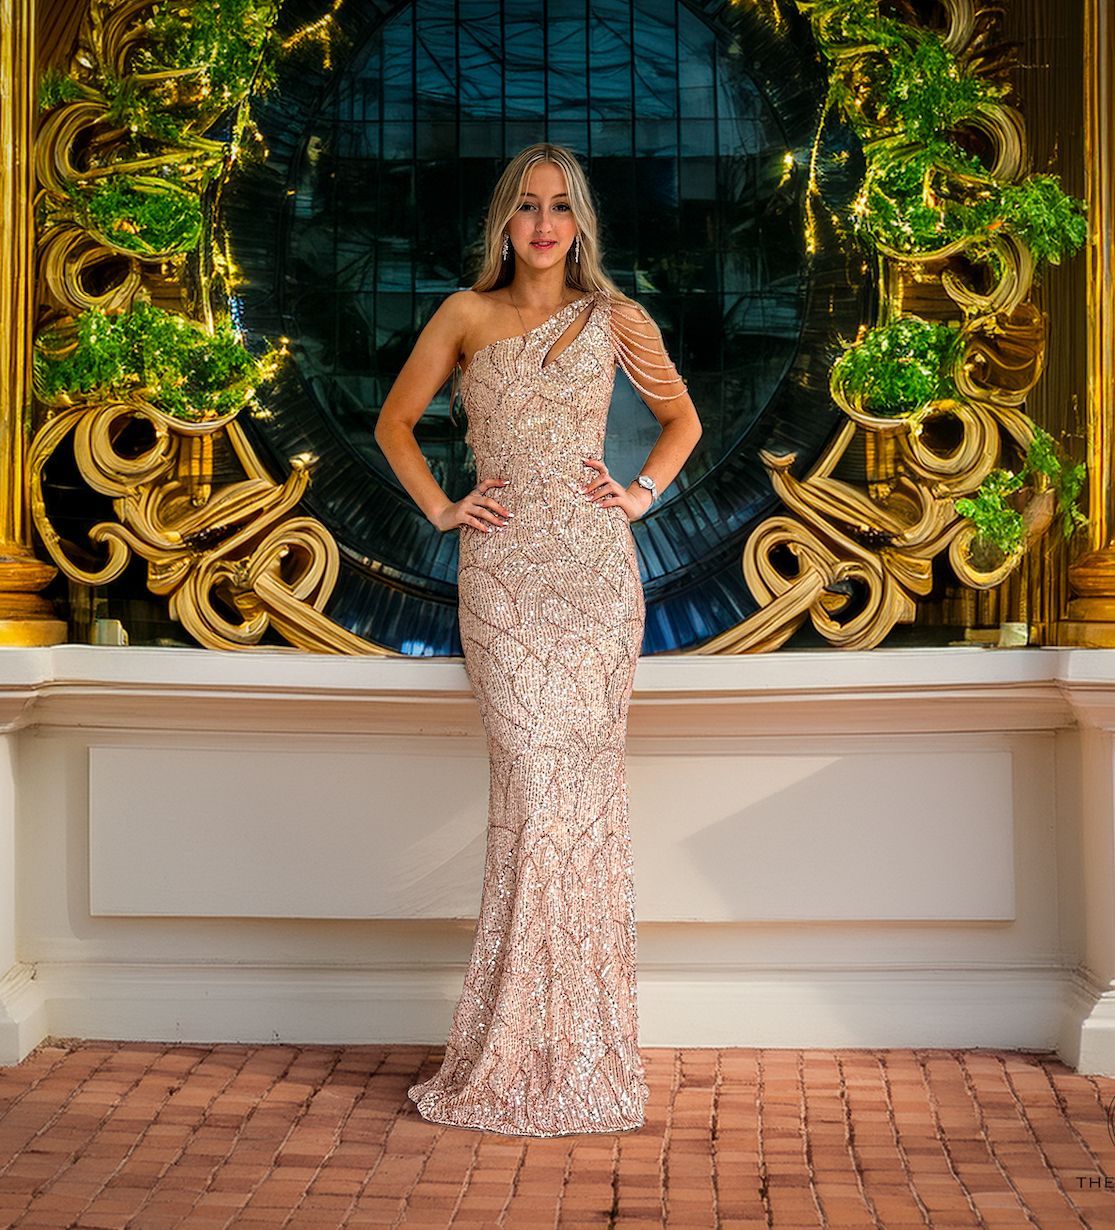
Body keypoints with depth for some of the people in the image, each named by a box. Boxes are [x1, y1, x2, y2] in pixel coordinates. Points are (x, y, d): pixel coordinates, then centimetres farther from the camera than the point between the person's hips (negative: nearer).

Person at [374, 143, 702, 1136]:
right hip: (500, 574, 0)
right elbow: (395, 422, 17)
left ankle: (573, 1041, 10)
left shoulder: (613, 316, 10)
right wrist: (441, 507, 5)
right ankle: (529, 1051, 5)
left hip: (593, 570, 1)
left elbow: (682, 419, 21)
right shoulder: (467, 315, 9)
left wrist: (643, 494, 6)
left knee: (581, 782, -1)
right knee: (531, 784, -6)